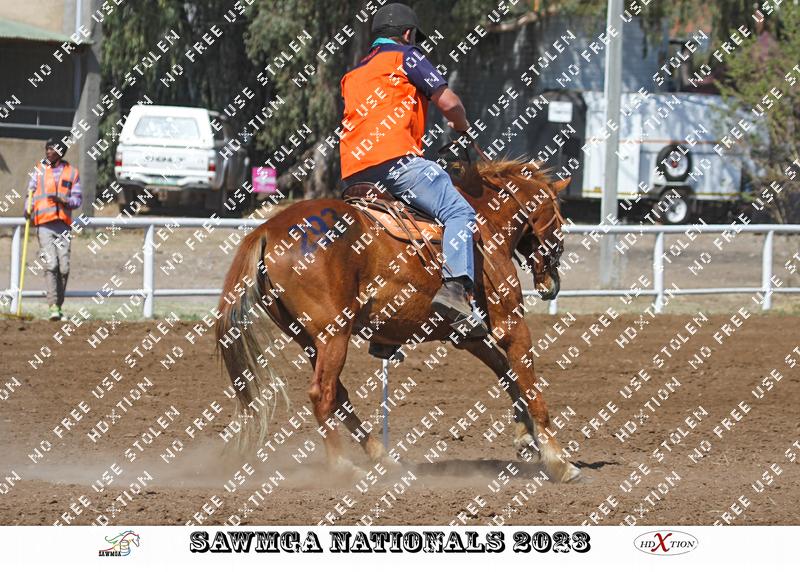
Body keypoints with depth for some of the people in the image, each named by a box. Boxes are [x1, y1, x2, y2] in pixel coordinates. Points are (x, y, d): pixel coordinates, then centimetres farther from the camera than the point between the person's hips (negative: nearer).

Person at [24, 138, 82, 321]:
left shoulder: (72, 173, 9)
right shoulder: (38, 170, 11)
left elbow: (77, 199, 7)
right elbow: (31, 193, 12)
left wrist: (63, 200, -13)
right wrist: (28, 210, -7)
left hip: (63, 224, 1)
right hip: (44, 224, -1)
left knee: (64, 267, -2)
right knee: (51, 264, -14)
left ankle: (59, 306, 11)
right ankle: (53, 307, -17)